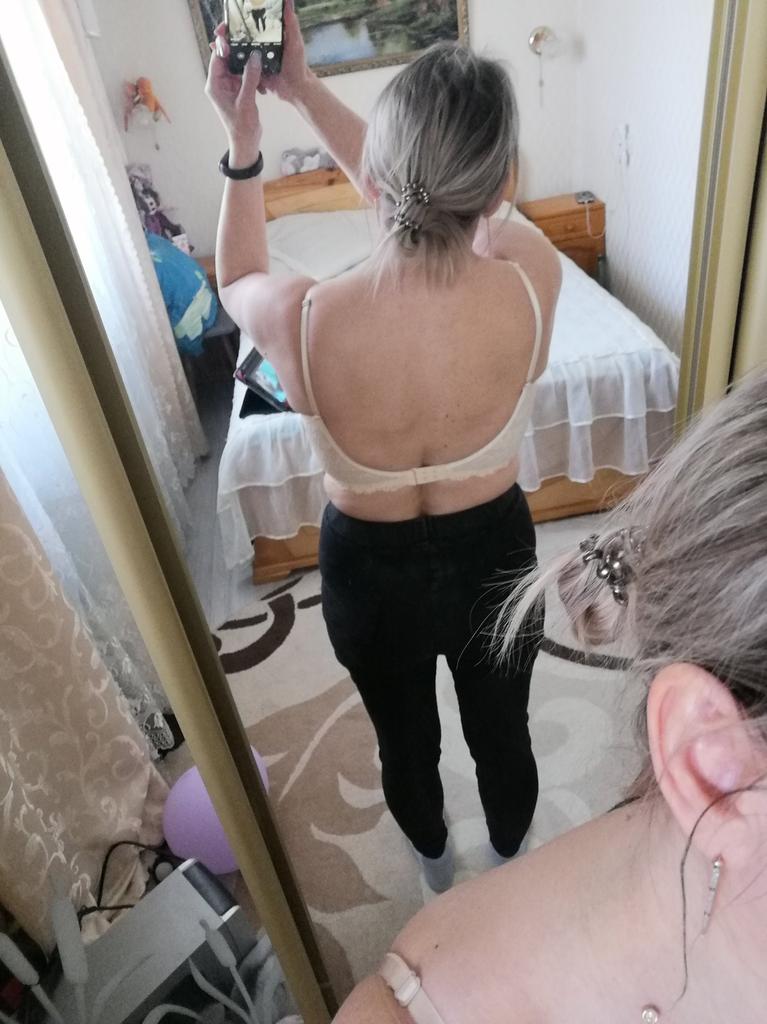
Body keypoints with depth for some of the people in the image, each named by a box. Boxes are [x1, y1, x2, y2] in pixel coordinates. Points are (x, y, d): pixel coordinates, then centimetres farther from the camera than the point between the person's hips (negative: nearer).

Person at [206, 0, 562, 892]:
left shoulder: (303, 322, -30)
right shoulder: (532, 277, -24)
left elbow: (236, 279, -2)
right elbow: (449, 201, -3)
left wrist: (243, 140, -1)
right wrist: (304, 89, -2)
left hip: (368, 572, 0)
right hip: (493, 556, 1)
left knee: (405, 740, 30)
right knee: (501, 732, 30)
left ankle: (435, 862, 63)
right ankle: (510, 861, 62)